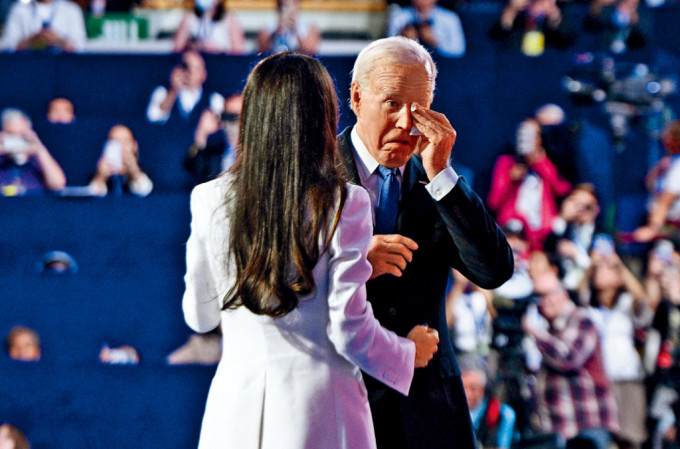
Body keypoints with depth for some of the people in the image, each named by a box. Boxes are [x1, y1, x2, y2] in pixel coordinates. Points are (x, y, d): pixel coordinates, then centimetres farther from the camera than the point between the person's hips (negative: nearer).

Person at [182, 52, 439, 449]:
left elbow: (200, 317, 11)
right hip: (318, 412, -3)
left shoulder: (210, 201, 0)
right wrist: (409, 353, 10)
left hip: (236, 405, 3)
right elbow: (350, 330, -9)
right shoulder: (344, 206, -10)